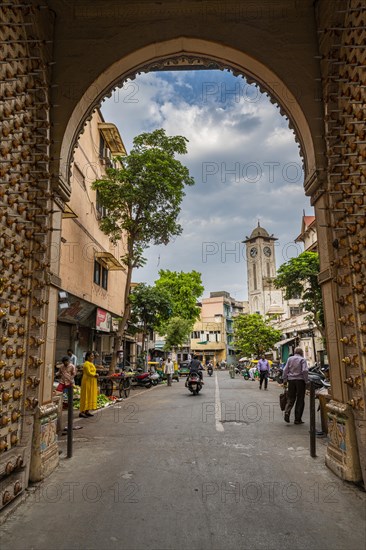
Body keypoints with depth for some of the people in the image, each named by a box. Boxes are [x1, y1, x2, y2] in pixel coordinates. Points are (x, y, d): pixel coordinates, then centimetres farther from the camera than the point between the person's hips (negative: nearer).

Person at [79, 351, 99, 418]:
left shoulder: (91, 363, 15)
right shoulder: (87, 363, -15)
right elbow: (89, 373, -22)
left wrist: (95, 374, 0)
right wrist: (95, 375, -11)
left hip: (91, 382, 10)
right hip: (87, 382, -10)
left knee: (90, 396, 10)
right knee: (86, 397, -7)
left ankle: (87, 411, 15)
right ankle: (82, 412, -3)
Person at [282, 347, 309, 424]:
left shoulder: (290, 359, 8)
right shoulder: (302, 360, -3)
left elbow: (285, 370, 5)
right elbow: (304, 370, -15)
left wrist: (285, 380, 10)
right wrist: (306, 380, -7)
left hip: (291, 380, 3)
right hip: (300, 380, -3)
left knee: (290, 398, 11)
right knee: (300, 400, 6)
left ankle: (287, 412, -12)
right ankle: (297, 419, 8)